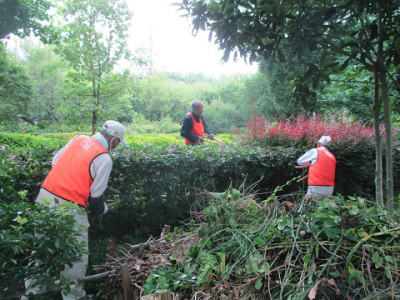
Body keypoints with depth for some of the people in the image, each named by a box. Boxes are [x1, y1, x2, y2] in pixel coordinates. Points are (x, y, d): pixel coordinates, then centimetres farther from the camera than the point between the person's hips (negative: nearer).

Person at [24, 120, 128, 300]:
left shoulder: (78, 139, 6)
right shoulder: (104, 159, -12)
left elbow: (55, 162, 14)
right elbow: (95, 196, -11)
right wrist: (103, 209, 10)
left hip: (45, 197, 8)